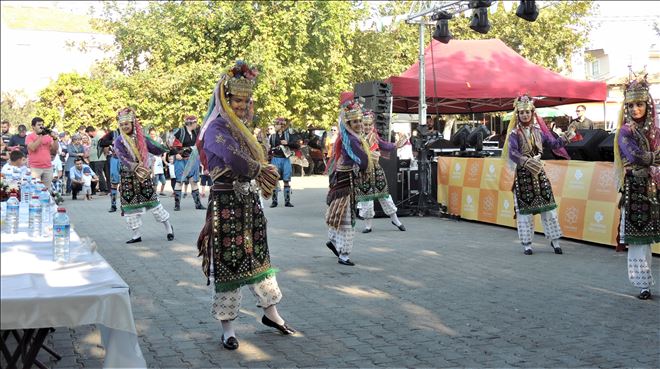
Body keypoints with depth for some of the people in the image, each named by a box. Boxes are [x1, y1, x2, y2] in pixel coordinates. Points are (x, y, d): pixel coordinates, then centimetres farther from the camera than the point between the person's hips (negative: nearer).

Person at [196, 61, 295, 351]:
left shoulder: (241, 128, 15)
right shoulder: (216, 128, -11)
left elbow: (256, 161, 10)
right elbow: (233, 160, -29)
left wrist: (262, 170, -9)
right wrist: (261, 169, -20)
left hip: (249, 202, 8)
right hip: (227, 204, -8)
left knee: (258, 257, 14)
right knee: (228, 262, -1)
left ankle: (271, 313, 26)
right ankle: (227, 327, 10)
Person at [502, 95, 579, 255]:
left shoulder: (538, 131, 8)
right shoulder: (515, 134, -6)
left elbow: (554, 143, 12)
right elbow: (512, 153, -19)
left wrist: (566, 137, -5)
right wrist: (526, 161, -34)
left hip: (539, 172, 4)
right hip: (523, 174, -4)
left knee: (548, 206, 4)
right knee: (525, 208, 0)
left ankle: (554, 240, 14)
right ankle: (526, 244, 11)